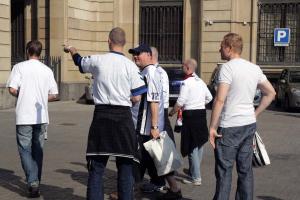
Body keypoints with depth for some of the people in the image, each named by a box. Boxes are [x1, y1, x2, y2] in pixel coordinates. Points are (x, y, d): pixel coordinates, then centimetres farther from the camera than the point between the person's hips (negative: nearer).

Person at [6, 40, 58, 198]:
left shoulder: (20, 67, -5)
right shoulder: (47, 70, 5)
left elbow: (12, 89, -14)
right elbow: (53, 95, 4)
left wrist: (20, 95, 7)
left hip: (24, 116, -4)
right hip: (41, 116, 4)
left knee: (25, 149, 1)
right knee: (37, 150, 14)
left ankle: (33, 182, -13)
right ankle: (35, 182, 22)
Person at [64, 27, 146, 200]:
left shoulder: (97, 61, -1)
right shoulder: (130, 66, -6)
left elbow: (80, 62, 23)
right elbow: (137, 98, -5)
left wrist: (72, 51, 45)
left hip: (101, 116, 1)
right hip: (123, 117, -1)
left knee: (97, 167, 9)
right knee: (125, 166, 8)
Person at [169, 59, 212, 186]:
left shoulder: (186, 82, -13)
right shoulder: (200, 81, 12)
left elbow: (180, 102, -16)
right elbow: (209, 98, 19)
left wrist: (171, 113, -4)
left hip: (190, 115, -8)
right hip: (202, 113, 8)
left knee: (192, 147, -4)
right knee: (199, 144, 17)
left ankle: (195, 178, -2)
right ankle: (193, 171, 32)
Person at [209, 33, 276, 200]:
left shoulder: (228, 67, -13)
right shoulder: (254, 68, 9)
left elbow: (220, 100, -19)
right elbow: (271, 93, 17)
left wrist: (212, 127, -13)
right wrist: (255, 114, 15)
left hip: (230, 126, -7)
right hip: (250, 124, 7)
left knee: (224, 170, -1)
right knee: (245, 170, 13)